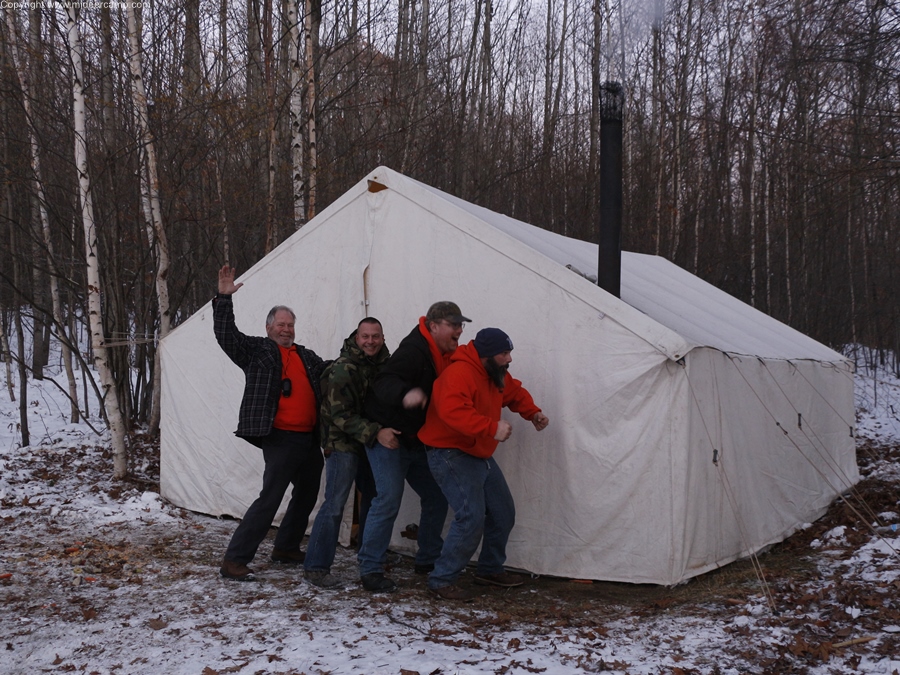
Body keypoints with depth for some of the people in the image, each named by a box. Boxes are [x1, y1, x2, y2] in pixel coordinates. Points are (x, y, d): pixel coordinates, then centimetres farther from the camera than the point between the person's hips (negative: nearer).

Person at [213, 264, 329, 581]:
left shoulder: (306, 356, 19)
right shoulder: (256, 349, 2)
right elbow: (226, 335, -9)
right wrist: (224, 299, -17)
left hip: (310, 439, 8)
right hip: (281, 439, -8)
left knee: (306, 495, 19)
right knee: (270, 498, -12)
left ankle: (286, 548, 36)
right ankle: (234, 560, -6)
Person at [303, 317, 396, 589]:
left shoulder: (384, 363, 2)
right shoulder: (343, 369, -19)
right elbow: (341, 415, -22)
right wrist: (376, 432, -31)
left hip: (371, 441, 8)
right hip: (343, 442, -8)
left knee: (373, 495, 16)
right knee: (335, 503, -11)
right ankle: (316, 567, -5)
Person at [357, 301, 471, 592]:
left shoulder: (445, 356, 7)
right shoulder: (413, 350, -22)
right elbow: (383, 383, -36)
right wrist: (405, 393, -55)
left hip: (417, 441, 9)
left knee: (436, 498, 11)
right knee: (388, 500, -13)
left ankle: (428, 560, 26)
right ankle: (370, 569, -3)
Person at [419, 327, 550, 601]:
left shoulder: (496, 375, 8)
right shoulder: (459, 373, -25)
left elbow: (515, 392, 26)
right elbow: (453, 411, -40)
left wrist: (533, 413, 8)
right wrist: (492, 427, -41)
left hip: (479, 455, 10)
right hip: (451, 455, -10)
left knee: (503, 513, 14)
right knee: (472, 518, -19)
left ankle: (490, 569, 33)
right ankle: (442, 579, -4)